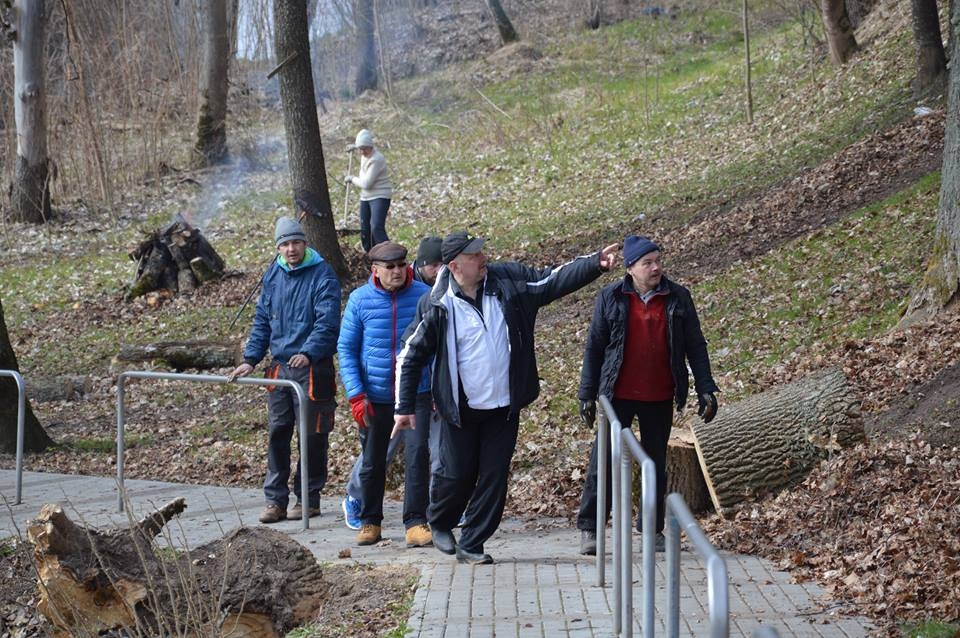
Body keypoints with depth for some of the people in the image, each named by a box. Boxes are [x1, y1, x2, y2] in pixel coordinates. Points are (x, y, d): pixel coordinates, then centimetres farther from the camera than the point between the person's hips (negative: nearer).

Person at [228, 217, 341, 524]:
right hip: (279, 367, 5)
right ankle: (275, 499, 10)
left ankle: (308, 499, 12)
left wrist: (308, 353, -28)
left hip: (313, 368, -5)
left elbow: (327, 320, -16)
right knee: (277, 432, 4)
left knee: (312, 435, 2)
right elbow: (262, 320, 15)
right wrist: (250, 358, 6)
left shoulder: (323, 275, -7)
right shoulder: (272, 275, 11)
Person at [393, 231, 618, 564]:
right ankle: (440, 524, 36)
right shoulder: (438, 305, -13)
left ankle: (471, 545, 17)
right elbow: (411, 355, -6)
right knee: (457, 473, 6)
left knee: (494, 477, 4)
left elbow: (554, 280, -3)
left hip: (504, 406, 3)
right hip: (460, 410, -3)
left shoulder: (508, 280, -5)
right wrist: (404, 408, -7)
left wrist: (595, 263, -19)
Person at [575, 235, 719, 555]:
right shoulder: (610, 298, -3)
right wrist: (587, 395, 0)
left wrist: (705, 389, -1)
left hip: (660, 399, 2)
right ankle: (589, 528, 6)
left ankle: (653, 529, 22)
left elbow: (695, 346, 4)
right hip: (619, 396, -2)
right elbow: (594, 348, 1)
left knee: (656, 464, 11)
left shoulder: (678, 298, 0)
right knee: (604, 461, -2)